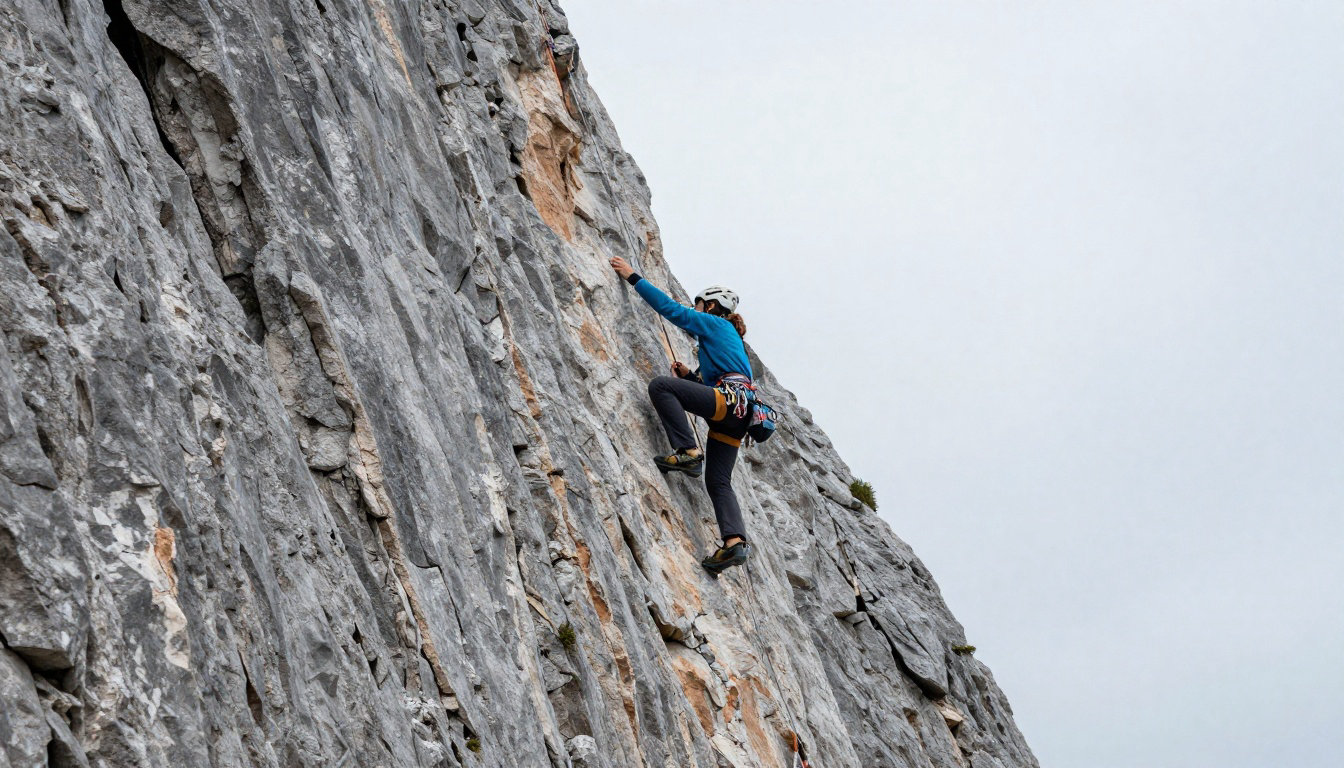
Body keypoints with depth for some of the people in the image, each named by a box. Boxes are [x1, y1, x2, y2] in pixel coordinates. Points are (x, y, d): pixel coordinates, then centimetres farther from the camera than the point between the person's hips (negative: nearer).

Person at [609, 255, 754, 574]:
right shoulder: (728, 336, 35)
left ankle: (688, 453, -23)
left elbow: (671, 308, 3)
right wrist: (691, 376, 25)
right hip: (734, 415, 9)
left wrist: (633, 277, 8)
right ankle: (735, 540, -16)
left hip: (729, 399, -9)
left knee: (660, 385, -16)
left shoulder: (714, 323, 9)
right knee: (718, 482, 3)